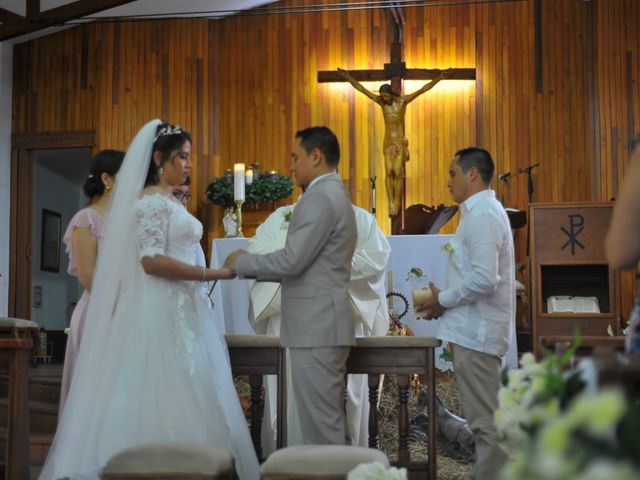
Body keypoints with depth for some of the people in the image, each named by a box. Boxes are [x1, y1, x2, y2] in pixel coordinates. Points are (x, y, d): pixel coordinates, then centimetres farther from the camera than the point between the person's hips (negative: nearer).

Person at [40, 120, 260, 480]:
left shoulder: (169, 203, 18)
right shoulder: (152, 201, -10)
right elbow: (151, 260, -20)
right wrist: (214, 274, -19)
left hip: (181, 310, 9)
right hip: (161, 312, -9)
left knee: (181, 401, 7)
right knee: (163, 401, -7)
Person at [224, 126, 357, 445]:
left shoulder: (320, 197, -13)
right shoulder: (334, 195, 19)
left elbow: (292, 261, -20)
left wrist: (243, 262, -6)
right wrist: (254, 267, 12)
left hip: (315, 326, -10)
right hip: (322, 323, 10)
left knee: (320, 419, -5)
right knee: (328, 416, 13)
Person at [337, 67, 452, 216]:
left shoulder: (403, 101, -5)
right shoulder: (381, 102, 2)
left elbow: (424, 89, -8)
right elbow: (361, 89, 4)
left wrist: (439, 78, -14)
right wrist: (349, 78, 1)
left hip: (400, 141, -2)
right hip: (388, 142, 2)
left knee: (398, 173, -6)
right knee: (389, 172, -5)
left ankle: (397, 204, 1)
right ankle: (391, 204, -5)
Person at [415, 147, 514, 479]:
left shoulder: (482, 215, -15)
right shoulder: (483, 211, 16)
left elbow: (484, 279, -25)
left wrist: (443, 300, -12)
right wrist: (447, 298, 11)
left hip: (476, 332, -10)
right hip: (475, 330, 10)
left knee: (485, 422, -5)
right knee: (485, 420, 15)